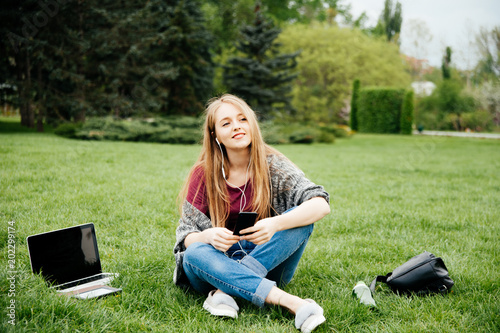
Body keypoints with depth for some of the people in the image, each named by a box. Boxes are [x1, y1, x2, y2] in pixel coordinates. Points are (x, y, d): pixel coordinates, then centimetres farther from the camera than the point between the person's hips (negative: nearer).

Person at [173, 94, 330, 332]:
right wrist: (208, 236, -30)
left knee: (301, 218, -24)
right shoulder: (204, 173, -3)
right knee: (194, 254, -32)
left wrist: (275, 224, -36)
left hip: (268, 261, 0)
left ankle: (225, 290, -29)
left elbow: (322, 205, -19)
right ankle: (291, 302, -41)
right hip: (220, 262, 0)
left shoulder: (272, 165, -6)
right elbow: (186, 235, -5)